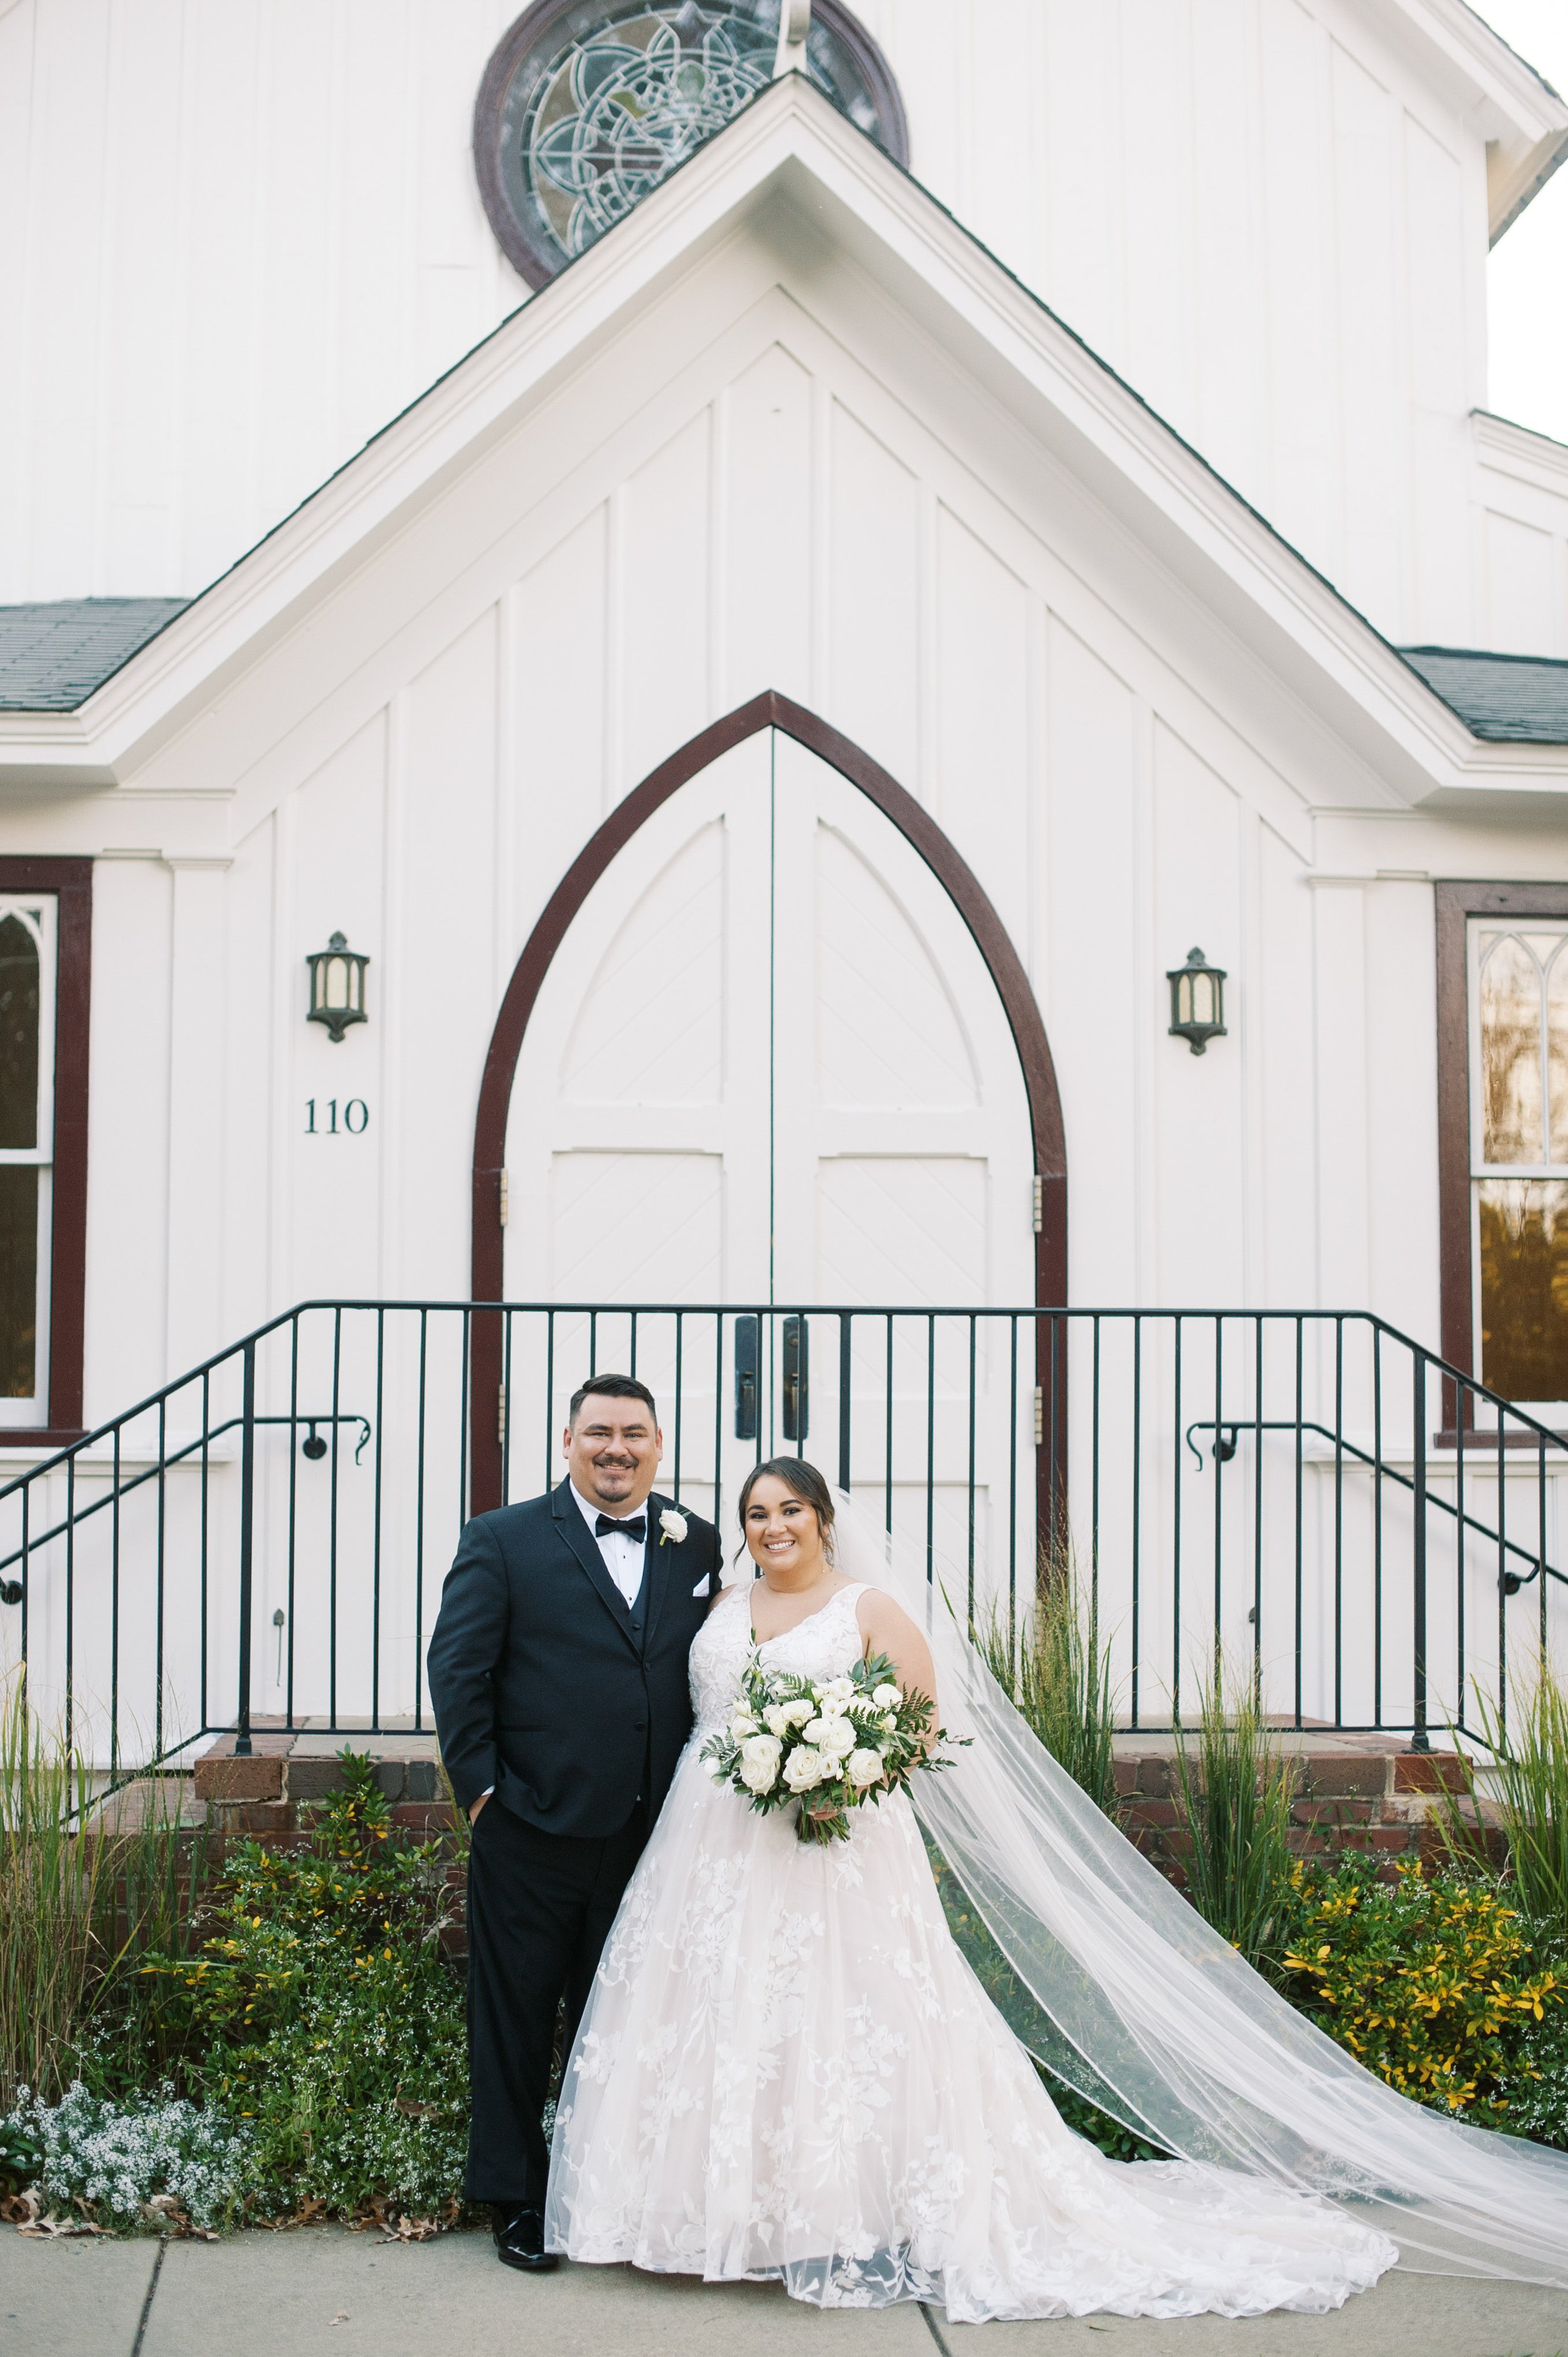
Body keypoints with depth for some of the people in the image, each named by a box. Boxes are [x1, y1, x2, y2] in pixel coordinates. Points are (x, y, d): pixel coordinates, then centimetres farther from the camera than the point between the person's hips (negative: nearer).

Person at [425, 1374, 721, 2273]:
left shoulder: (698, 1545, 6)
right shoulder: (503, 1541, -3)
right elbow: (457, 1669, -5)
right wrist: (481, 1787, -9)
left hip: (649, 1835, 3)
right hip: (532, 1831, -3)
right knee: (516, 2023, 9)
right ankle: (518, 2201, 24)